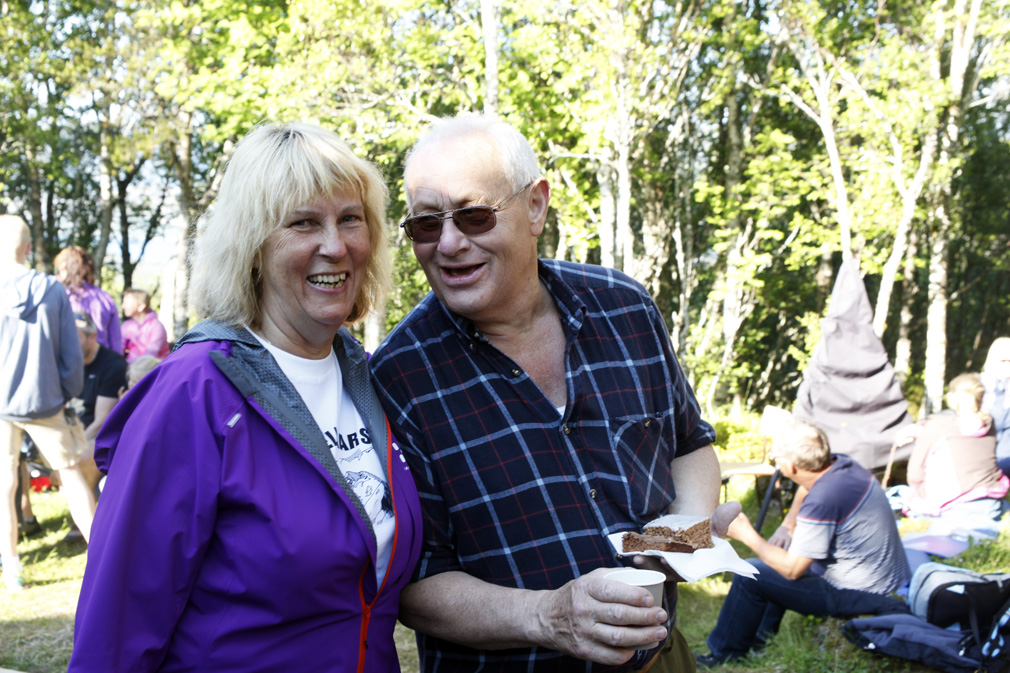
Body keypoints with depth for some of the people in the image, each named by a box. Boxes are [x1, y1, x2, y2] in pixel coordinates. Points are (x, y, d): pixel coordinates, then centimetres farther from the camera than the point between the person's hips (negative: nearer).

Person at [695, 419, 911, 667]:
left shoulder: (821, 501, -30)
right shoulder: (841, 463, -3)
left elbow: (792, 570, -21)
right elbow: (807, 487, 23)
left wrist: (747, 536, -11)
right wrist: (788, 524, 10)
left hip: (859, 595, -10)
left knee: (750, 575, -8)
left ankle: (724, 654, 12)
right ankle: (762, 636, 34)